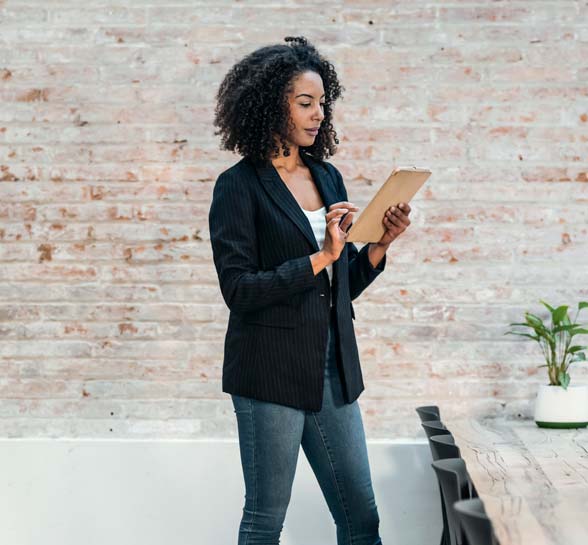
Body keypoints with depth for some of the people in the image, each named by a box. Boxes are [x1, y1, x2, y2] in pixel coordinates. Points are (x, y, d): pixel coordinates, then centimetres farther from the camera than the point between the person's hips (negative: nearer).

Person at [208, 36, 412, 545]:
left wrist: (381, 244, -2)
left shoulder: (328, 177, 11)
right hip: (272, 373, -6)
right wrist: (319, 259, -18)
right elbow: (238, 288, -15)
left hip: (334, 370, 6)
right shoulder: (239, 187, -7)